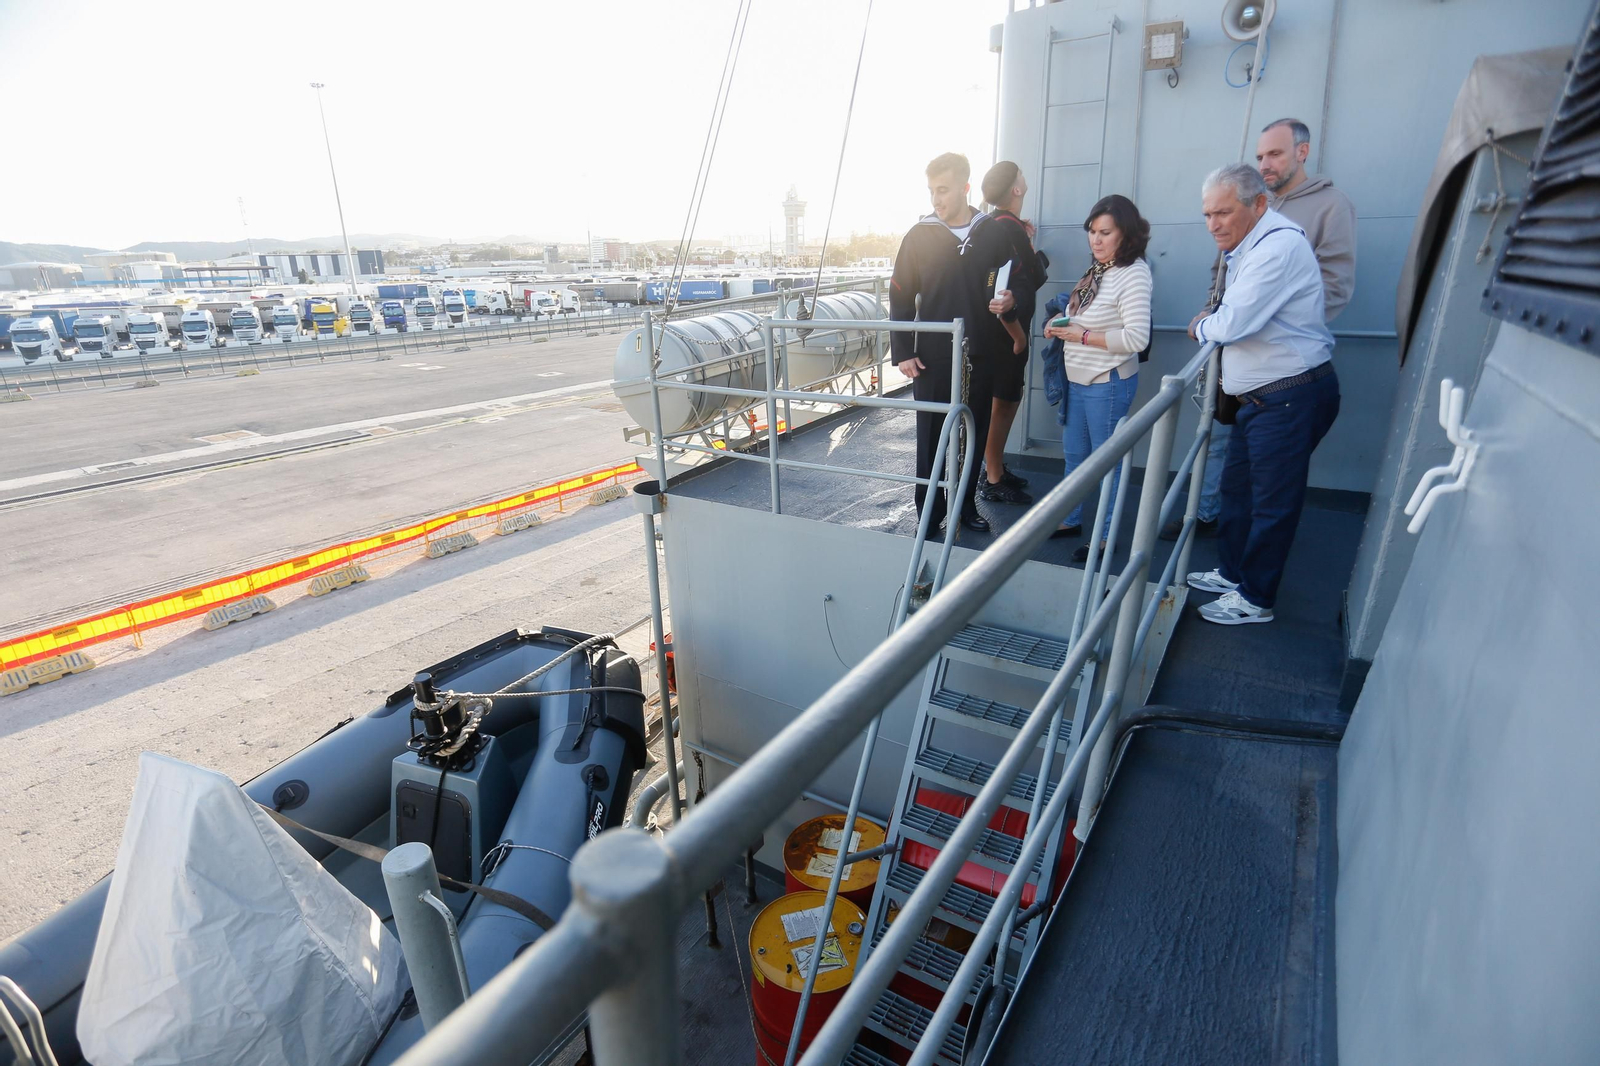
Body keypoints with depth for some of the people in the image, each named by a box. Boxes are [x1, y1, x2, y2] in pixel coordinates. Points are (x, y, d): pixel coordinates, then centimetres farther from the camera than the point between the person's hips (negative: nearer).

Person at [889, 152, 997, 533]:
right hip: (933, 357, -1)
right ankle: (930, 513, 15)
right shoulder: (920, 236, 1)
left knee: (973, 435, 9)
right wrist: (902, 352, -5)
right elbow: (900, 296, 1)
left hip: (980, 357, 2)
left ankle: (966, 506, 24)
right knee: (932, 437, 4)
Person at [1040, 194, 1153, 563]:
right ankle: (1070, 519, 33)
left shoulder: (1133, 274, -16)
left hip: (1108, 383, -8)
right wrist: (1061, 324, 3)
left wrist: (1082, 336, -20)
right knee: (1073, 455, 17)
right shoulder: (1097, 269, 9)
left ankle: (1107, 535, 16)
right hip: (1078, 379, 9)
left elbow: (1136, 338, -23)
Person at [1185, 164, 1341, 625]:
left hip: (1292, 397, -10)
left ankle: (1255, 600, 11)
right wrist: (1211, 325, -1)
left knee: (1272, 502, 0)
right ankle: (1233, 573, 31)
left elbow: (1233, 323, -23)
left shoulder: (1279, 245, -19)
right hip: (1262, 395, 10)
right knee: (1236, 486, 17)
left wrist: (1202, 327, -4)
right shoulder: (1250, 246, 14)